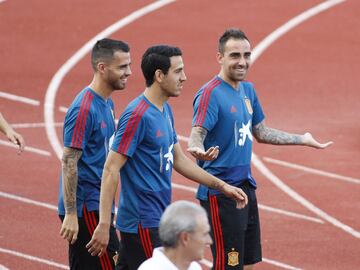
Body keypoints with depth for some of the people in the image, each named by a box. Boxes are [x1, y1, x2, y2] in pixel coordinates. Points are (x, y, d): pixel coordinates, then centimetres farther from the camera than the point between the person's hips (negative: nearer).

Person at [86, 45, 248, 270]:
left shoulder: (165, 111, 12)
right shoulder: (137, 115, -17)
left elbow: (179, 160, 23)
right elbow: (111, 170, -19)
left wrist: (222, 186, 20)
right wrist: (104, 225, -23)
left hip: (159, 219, 9)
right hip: (143, 223, -9)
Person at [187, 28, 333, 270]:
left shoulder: (248, 90, 10)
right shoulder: (211, 94, -16)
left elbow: (260, 132, 22)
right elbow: (197, 134, -26)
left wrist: (302, 139, 24)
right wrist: (198, 149, -49)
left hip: (246, 187, 9)